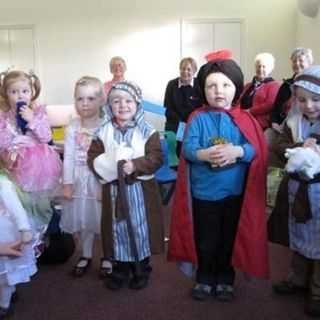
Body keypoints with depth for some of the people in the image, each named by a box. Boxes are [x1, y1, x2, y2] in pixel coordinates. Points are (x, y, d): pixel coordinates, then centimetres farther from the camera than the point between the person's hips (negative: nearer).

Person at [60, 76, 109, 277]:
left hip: (101, 179, -3)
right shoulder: (73, 127, -1)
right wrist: (67, 183, -2)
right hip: (79, 180, 3)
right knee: (83, 219, 15)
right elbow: (68, 157, 0)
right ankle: (86, 255, 34)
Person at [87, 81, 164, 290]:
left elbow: (156, 158, -11)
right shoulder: (104, 132, 3)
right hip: (114, 189, 2)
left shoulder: (147, 132, -5)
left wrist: (135, 165, -23)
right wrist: (110, 166, -17)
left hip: (140, 189, -2)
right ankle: (120, 268, 30)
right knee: (118, 228, 12)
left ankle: (141, 268, 27)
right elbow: (93, 158, 1)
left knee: (140, 228, 8)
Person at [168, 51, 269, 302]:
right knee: (205, 240, 13)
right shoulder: (198, 118, -3)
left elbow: (256, 150, -10)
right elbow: (187, 149, -12)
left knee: (229, 239, 15)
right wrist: (205, 154, -30)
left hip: (235, 192, 1)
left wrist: (236, 151, -27)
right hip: (203, 192, -1)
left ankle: (226, 280, 35)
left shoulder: (245, 119, -1)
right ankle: (204, 279, 32)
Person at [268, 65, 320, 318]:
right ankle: (298, 279, 40)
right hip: (297, 190, 4)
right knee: (299, 239, 20)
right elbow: (280, 146, -7)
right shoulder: (293, 122, 0)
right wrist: (299, 147, -26)